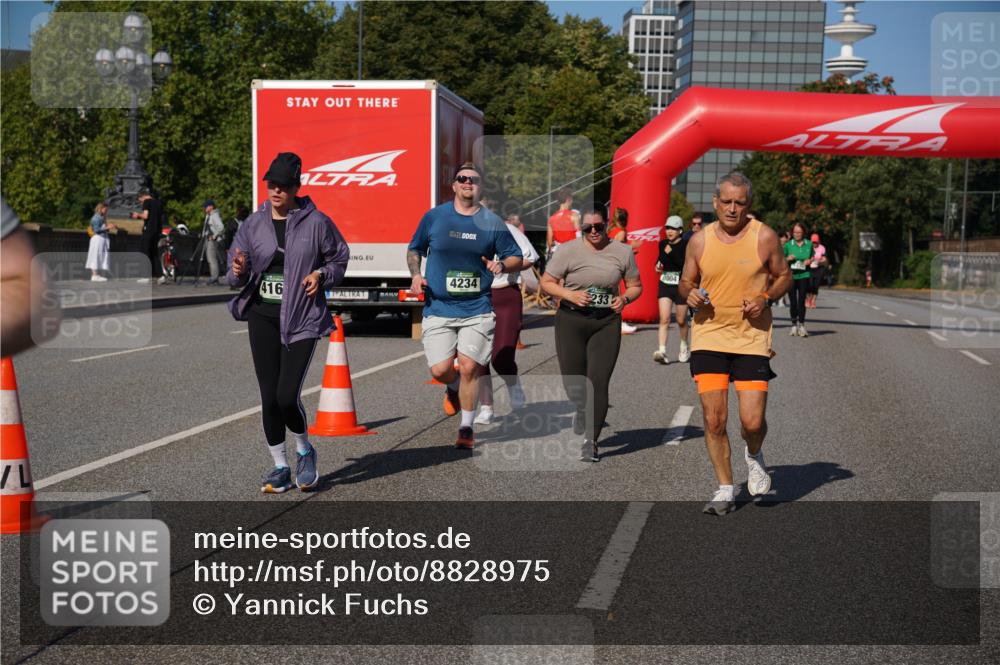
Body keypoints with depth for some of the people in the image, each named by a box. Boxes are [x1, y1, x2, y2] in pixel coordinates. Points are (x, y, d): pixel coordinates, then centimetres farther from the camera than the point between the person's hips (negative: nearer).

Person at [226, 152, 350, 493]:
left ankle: (304, 451, 19)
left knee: (287, 397, -11)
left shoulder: (316, 222, -3)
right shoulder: (254, 223, 6)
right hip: (262, 317, 3)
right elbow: (236, 275, 8)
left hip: (301, 319, -3)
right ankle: (280, 466, 20)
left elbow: (339, 258, 10)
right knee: (269, 398, 4)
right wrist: (238, 270, -15)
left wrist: (321, 275, -10)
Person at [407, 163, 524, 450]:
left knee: (469, 367, -10)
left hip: (477, 309, -1)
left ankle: (466, 428, 8)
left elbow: (516, 258, 10)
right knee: (440, 369, -8)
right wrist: (416, 275, -2)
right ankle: (455, 388, 30)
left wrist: (501, 265, -12)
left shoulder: (492, 222, 3)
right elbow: (414, 250, 17)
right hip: (438, 308, 1)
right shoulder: (434, 217, 4)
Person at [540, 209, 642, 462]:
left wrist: (624, 298, -9)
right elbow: (546, 282, 1)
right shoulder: (568, 251, -3)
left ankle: (591, 441, -1)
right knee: (572, 381, 2)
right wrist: (570, 294, -16)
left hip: (607, 321, 0)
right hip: (571, 320, 0)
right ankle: (582, 409, 39)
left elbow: (636, 286, 13)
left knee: (598, 382, -8)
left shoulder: (622, 252, 4)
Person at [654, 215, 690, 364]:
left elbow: (687, 264, -24)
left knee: (681, 320, 9)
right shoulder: (663, 244, 6)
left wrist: (671, 253, -27)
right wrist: (659, 264, 11)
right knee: (664, 318, -11)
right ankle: (662, 351, -19)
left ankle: (684, 347, 35)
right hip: (665, 285, 3)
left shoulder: (686, 245, -10)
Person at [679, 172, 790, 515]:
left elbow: (784, 276, 9)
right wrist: (689, 294, -9)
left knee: (753, 422, -6)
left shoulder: (764, 236, -2)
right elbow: (686, 282, 14)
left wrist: (765, 298, -10)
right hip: (708, 336, 1)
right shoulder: (700, 240, 3)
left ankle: (753, 456, 30)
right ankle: (725, 490, 13)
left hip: (752, 338, -1)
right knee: (714, 420, -3)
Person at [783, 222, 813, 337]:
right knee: (793, 301, 2)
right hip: (791, 275, 0)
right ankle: (794, 325, 13)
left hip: (804, 275, 0)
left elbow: (812, 257, 19)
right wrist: (788, 259, -14)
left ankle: (801, 325, 4)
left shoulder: (809, 244, 5)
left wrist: (809, 261, -3)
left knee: (801, 301, -3)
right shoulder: (788, 245, 1)